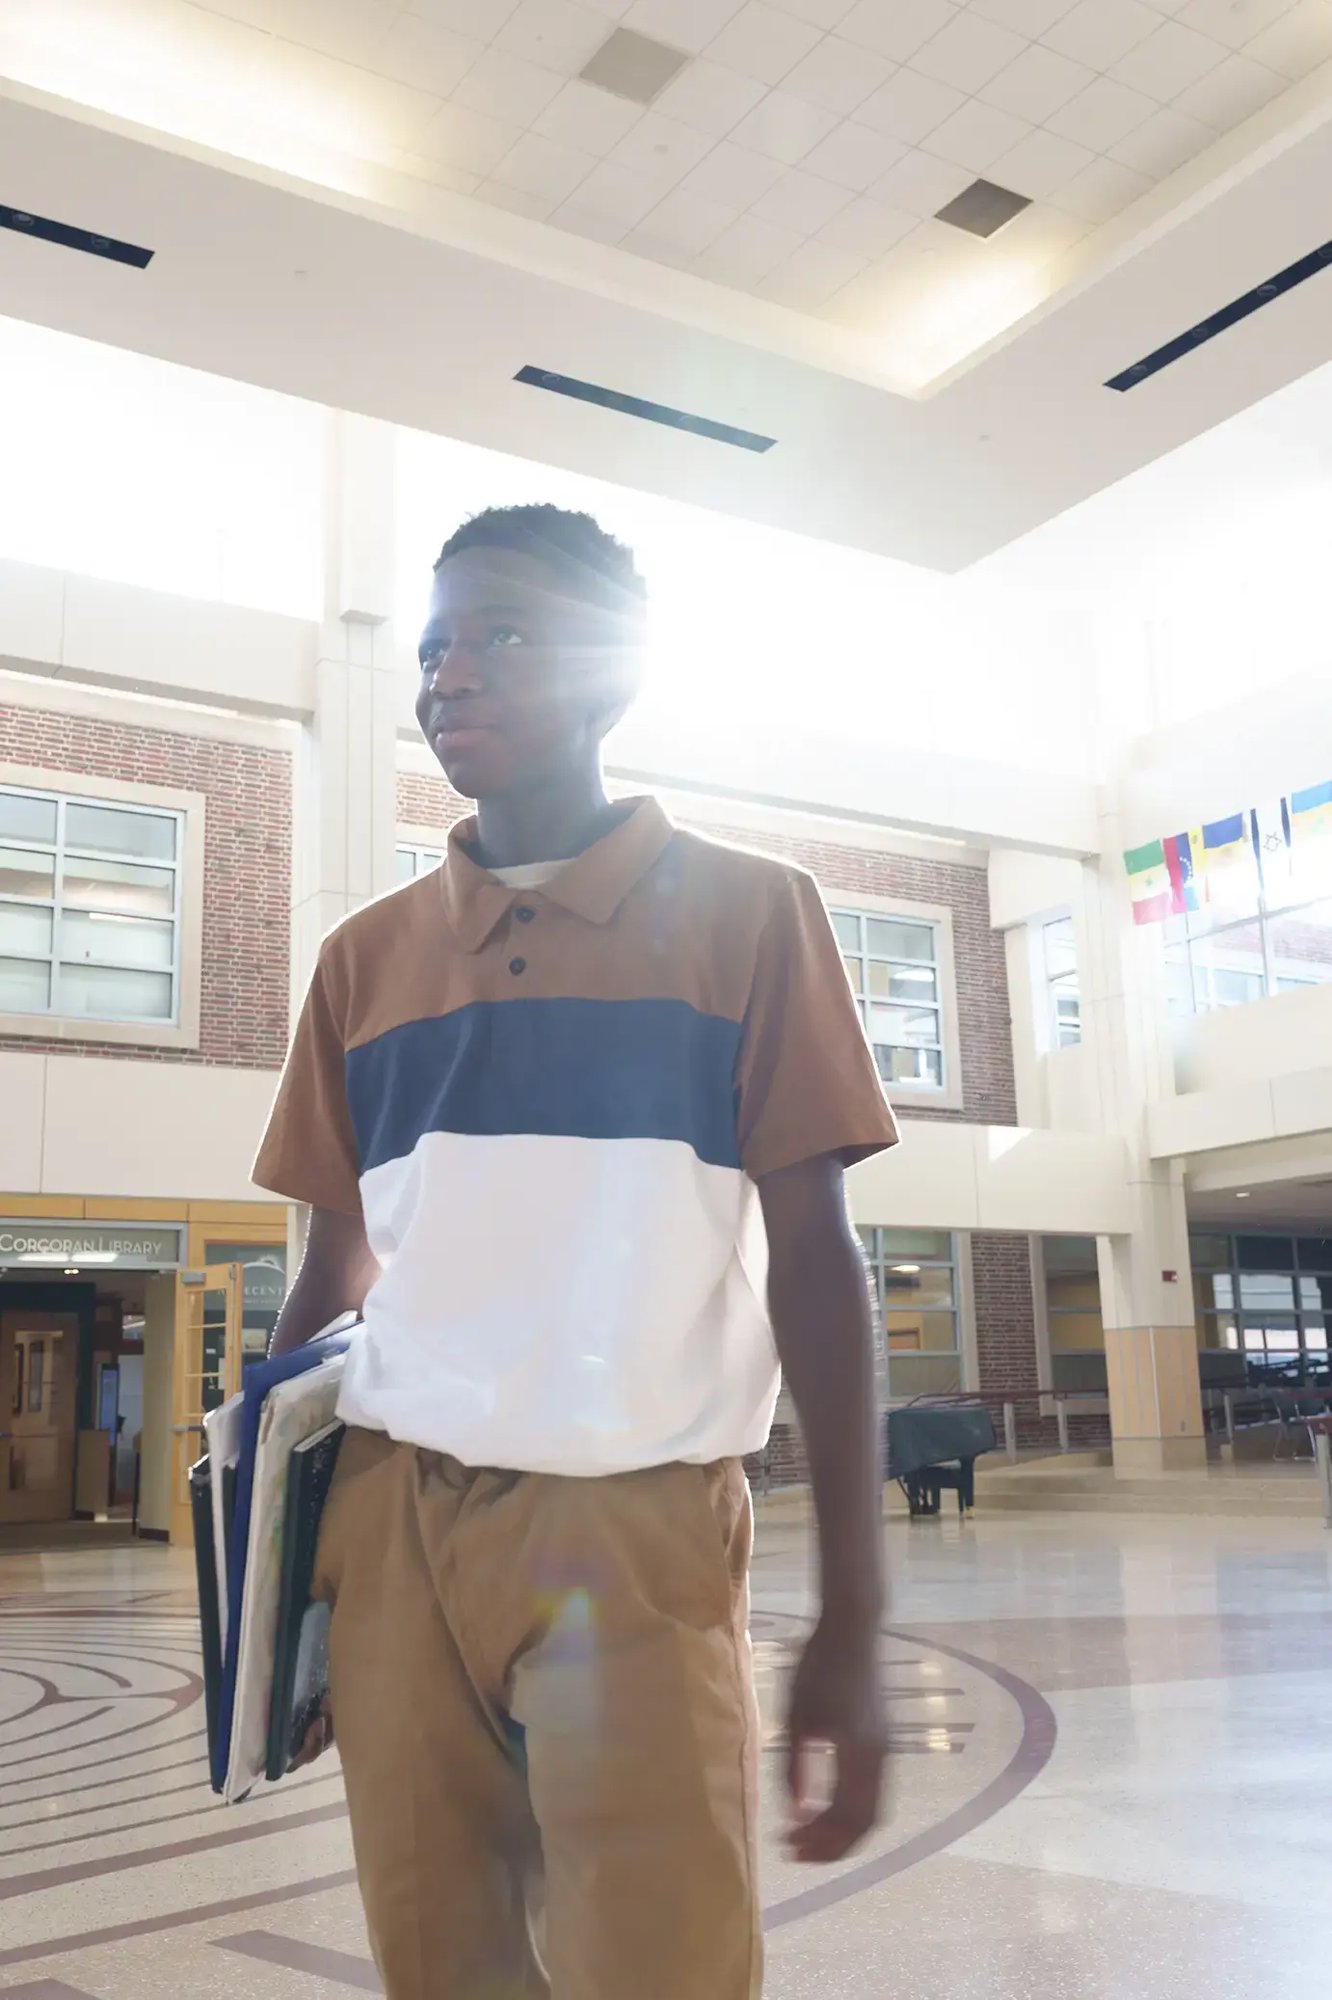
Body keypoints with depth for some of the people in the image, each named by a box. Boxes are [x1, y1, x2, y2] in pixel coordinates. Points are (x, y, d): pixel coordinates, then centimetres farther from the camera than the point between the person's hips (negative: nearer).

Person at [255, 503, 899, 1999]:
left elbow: (814, 1259, -2)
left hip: (634, 1520, -3)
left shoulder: (745, 915, 0)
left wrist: (852, 1616, -6)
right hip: (389, 1523, 4)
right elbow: (334, 1277, 15)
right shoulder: (367, 957, 11)